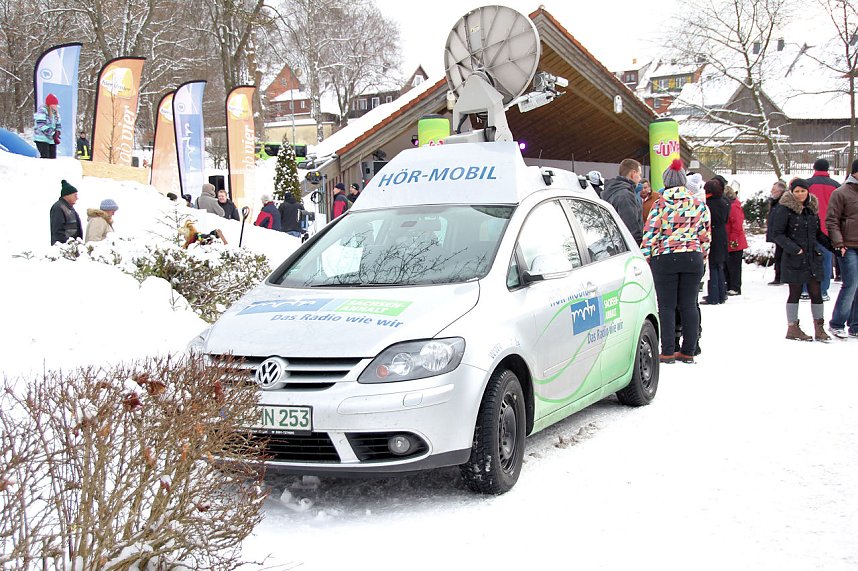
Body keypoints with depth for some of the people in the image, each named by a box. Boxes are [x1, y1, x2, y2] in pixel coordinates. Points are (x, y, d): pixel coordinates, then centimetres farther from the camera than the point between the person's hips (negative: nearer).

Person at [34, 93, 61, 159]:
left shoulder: (55, 112, 12)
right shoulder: (42, 111, -14)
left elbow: (58, 124, 17)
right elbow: (41, 125, -22)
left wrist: (57, 132, -5)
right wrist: (53, 134, -25)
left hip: (51, 139, 8)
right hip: (42, 138, -8)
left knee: (53, 157, 6)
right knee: (45, 157, -14)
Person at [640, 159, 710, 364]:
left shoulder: (660, 204, -5)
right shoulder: (698, 204, 5)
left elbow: (650, 234, -6)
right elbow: (705, 234, 8)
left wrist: (645, 258, 1)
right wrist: (703, 256, 18)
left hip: (664, 258, -3)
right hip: (693, 258, 3)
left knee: (666, 306, 2)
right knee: (688, 305, 8)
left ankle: (668, 352, 1)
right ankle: (688, 351, 10)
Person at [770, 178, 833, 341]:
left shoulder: (812, 209, 11)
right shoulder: (785, 209, -8)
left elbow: (818, 234, 18)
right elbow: (777, 234, -10)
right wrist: (793, 248, -18)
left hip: (813, 257, 5)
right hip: (794, 259, -5)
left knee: (816, 292, 4)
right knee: (795, 293, 2)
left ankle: (819, 328, 12)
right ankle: (792, 328, 13)